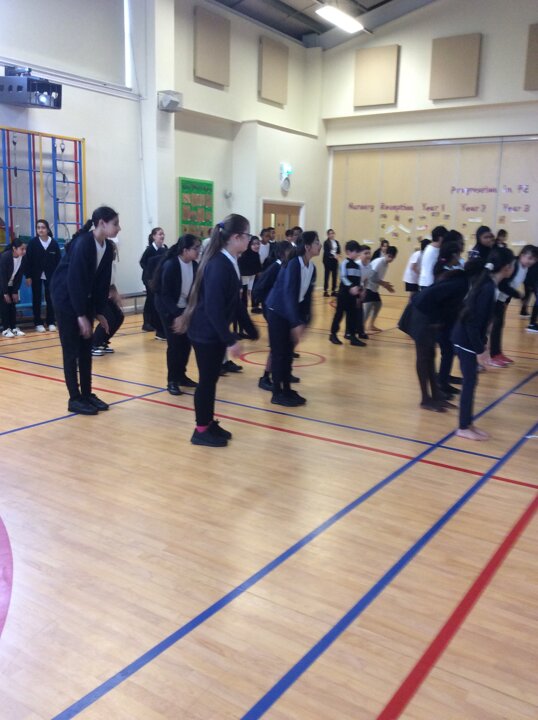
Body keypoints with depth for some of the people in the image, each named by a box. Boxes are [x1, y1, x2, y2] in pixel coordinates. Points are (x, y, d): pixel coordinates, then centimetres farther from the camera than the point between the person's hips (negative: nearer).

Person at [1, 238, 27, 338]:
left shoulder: (23, 258, -14)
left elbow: (19, 276, -7)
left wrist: (15, 291, -7)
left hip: (11, 285, 5)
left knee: (13, 305, 4)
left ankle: (14, 328, 9)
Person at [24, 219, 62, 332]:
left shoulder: (54, 243, -3)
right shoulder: (32, 242, -5)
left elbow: (59, 261, -1)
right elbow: (28, 260, -5)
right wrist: (28, 276, -8)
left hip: (50, 276, 0)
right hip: (36, 276, 0)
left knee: (50, 299, 5)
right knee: (37, 300, 6)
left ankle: (51, 322, 15)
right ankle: (38, 323, 14)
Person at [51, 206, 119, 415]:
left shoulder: (108, 247, -1)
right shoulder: (83, 244, -24)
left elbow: (103, 281, 5)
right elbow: (75, 280, -24)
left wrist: (99, 312, 4)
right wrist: (81, 315, -23)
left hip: (84, 299, 8)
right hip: (66, 298, -8)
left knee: (86, 349, 9)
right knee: (72, 350, -3)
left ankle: (87, 394, 18)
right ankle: (74, 399, 4)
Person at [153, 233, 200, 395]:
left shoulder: (194, 266, -5)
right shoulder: (170, 265, -22)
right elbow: (165, 294, -21)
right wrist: (176, 313, -27)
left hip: (185, 308, 6)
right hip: (169, 309, -6)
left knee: (186, 342, 6)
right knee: (175, 344, -6)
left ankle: (181, 376, 23)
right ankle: (172, 381, 7)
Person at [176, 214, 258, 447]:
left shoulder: (230, 263, 7)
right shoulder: (218, 265, -23)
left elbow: (235, 303, 15)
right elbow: (213, 307, -27)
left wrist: (251, 331, 18)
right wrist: (231, 340, -24)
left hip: (216, 332, 9)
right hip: (206, 332, -9)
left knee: (212, 379, 17)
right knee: (207, 380, 1)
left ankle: (209, 423, 30)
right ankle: (201, 431, 14)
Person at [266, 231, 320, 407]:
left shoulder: (312, 268, 2)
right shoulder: (293, 264, -22)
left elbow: (307, 296, 7)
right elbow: (289, 294, -28)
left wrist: (305, 320, 5)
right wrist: (297, 323, -32)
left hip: (292, 313, 8)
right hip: (277, 311, -8)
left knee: (288, 352, 12)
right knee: (279, 353, -3)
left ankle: (287, 389, 21)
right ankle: (277, 394, 4)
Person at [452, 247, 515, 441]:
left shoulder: (487, 284, 6)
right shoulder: (488, 288, -22)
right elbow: (474, 322, -23)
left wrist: (482, 343, 17)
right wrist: (480, 350, -18)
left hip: (468, 338, 9)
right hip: (465, 340, -9)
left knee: (470, 382, 14)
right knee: (469, 382, -1)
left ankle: (468, 424, 24)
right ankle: (463, 428, 10)